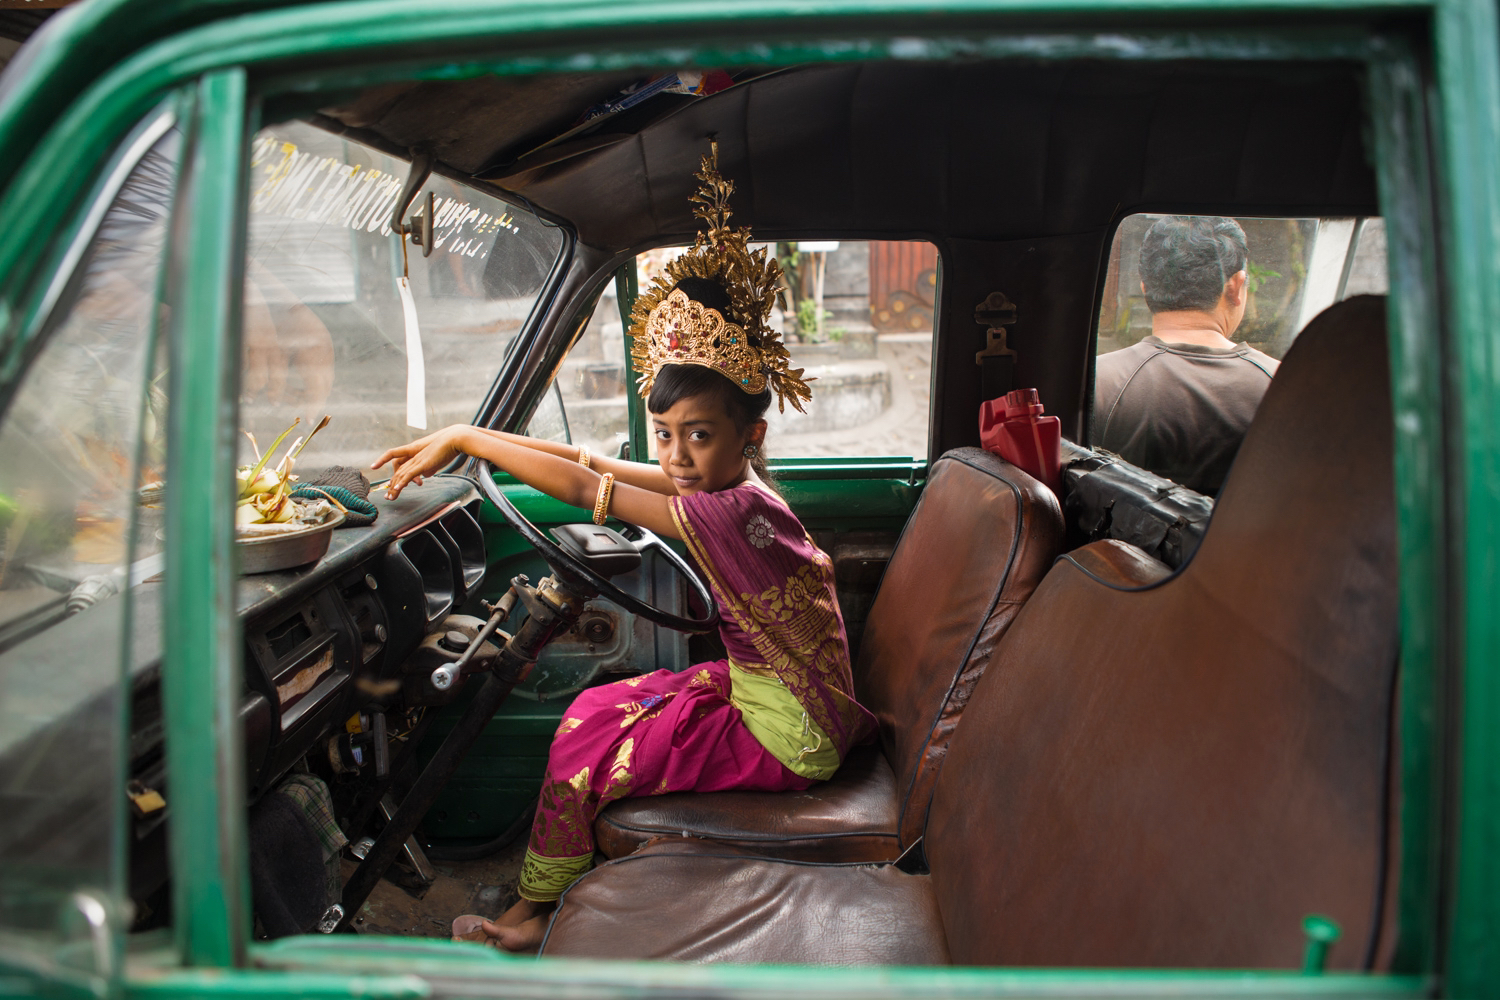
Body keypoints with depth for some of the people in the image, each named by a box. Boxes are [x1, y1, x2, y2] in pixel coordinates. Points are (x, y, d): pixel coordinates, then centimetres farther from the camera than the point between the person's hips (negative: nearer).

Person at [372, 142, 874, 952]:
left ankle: (535, 911, 22)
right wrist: (465, 441, 0)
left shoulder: (733, 512, -28)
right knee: (597, 707, 11)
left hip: (788, 734, -9)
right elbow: (596, 460, 2)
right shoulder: (727, 485, -1)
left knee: (586, 749, -2)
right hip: (762, 691, 9)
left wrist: (464, 436, -18)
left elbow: (582, 487, -27)